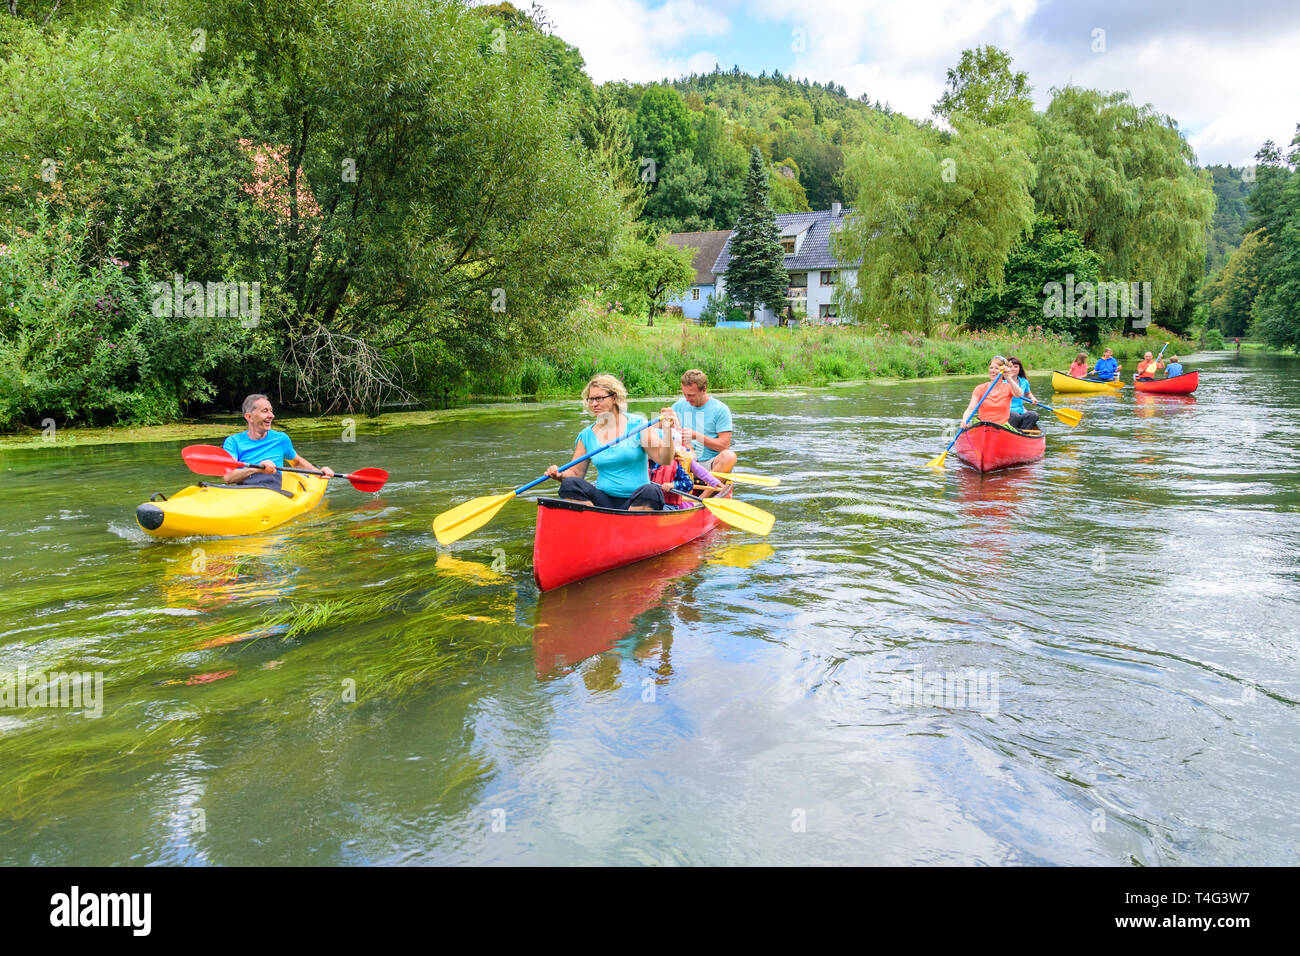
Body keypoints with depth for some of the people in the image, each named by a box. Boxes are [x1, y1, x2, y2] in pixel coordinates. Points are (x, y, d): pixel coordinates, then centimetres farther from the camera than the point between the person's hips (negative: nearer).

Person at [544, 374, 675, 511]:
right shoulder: (587, 435, 9)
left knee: (651, 491, -34)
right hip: (604, 501, 3)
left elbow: (663, 459, -9)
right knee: (570, 484, -20)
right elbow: (575, 472, 13)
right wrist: (560, 475, -8)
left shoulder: (637, 424, -1)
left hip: (636, 502, -3)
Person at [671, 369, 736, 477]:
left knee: (729, 456, -34)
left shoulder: (720, 409, -2)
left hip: (711, 464, -3)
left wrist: (696, 436, -16)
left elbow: (724, 445, -7)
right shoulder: (679, 405, 10)